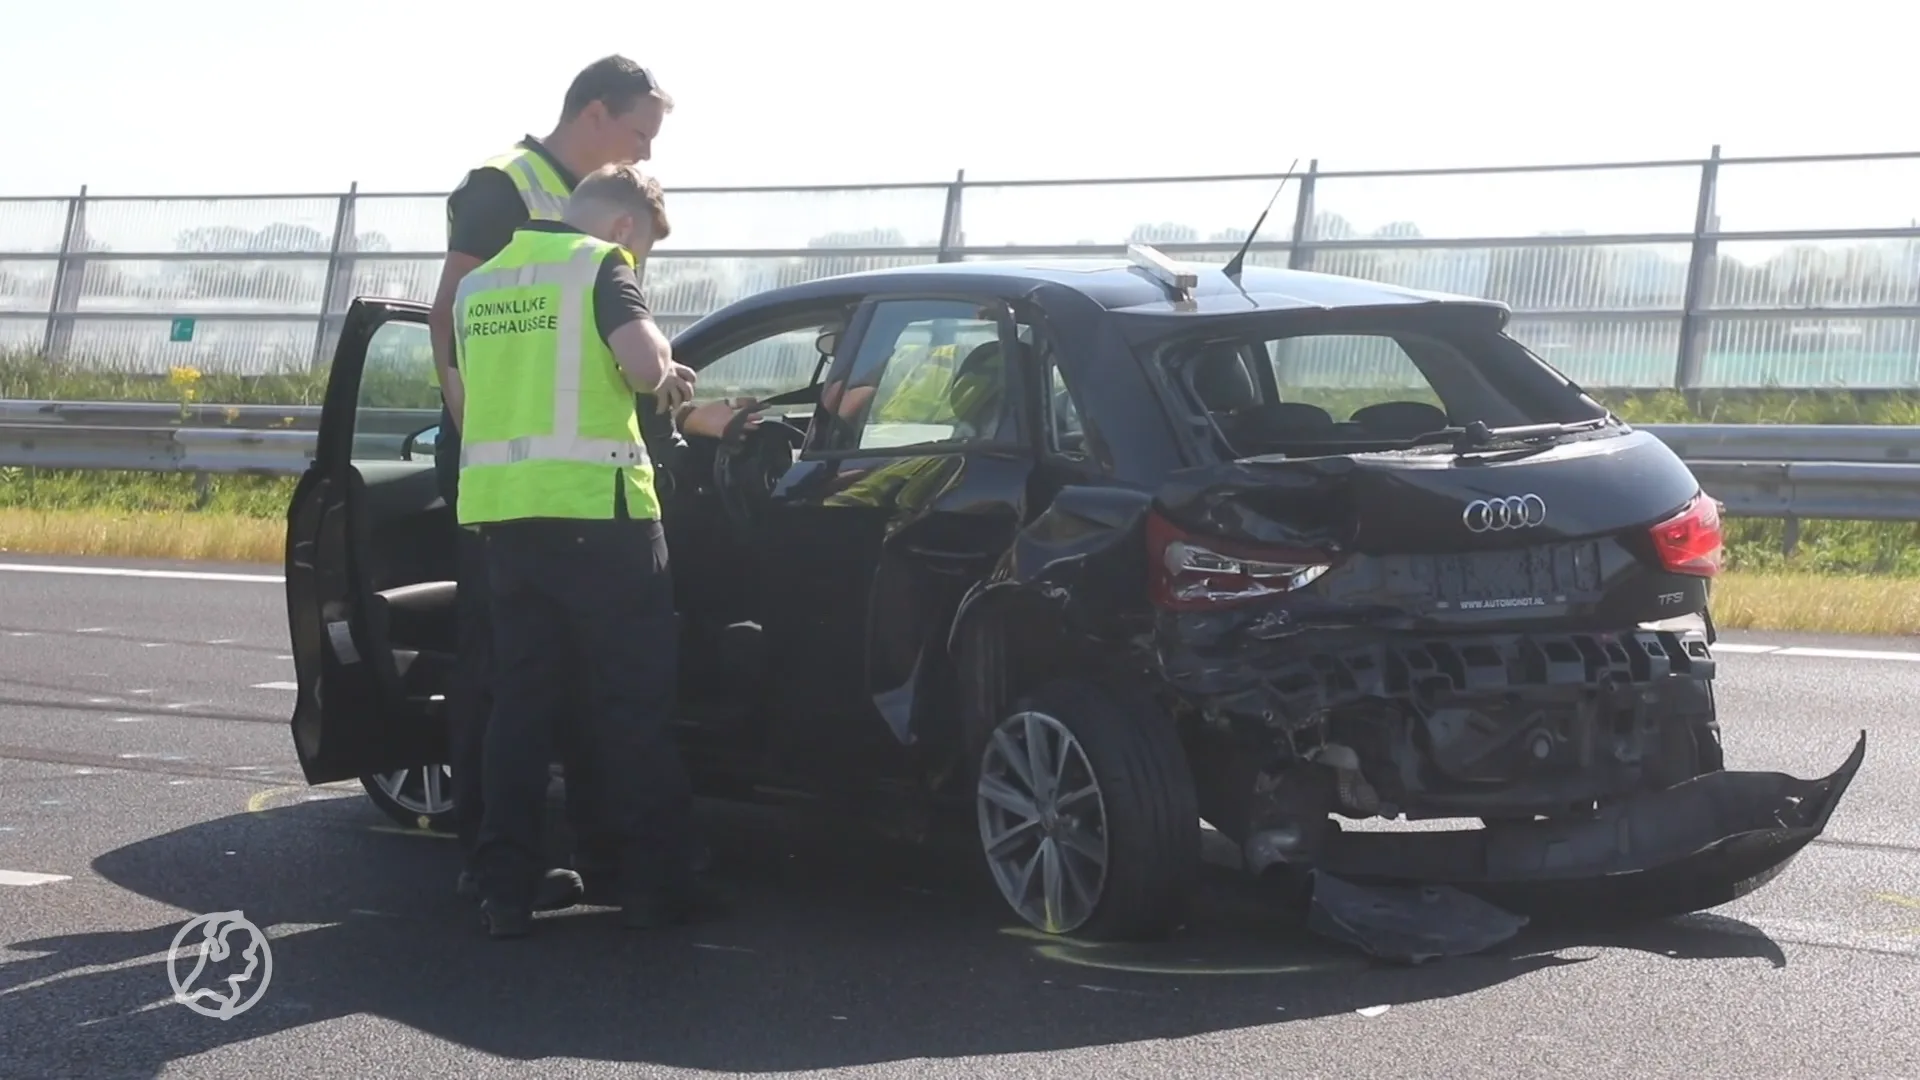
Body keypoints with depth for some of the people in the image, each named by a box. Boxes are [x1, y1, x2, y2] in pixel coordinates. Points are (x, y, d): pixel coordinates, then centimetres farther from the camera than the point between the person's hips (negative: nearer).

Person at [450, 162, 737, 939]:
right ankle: (654, 880, 5)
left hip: (502, 510, 6)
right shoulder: (599, 265, -4)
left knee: (520, 697, 9)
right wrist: (666, 361, 5)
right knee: (633, 700, 3)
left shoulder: (480, 283, 17)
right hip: (594, 507, -6)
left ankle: (505, 887, 5)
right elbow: (645, 366, -19)